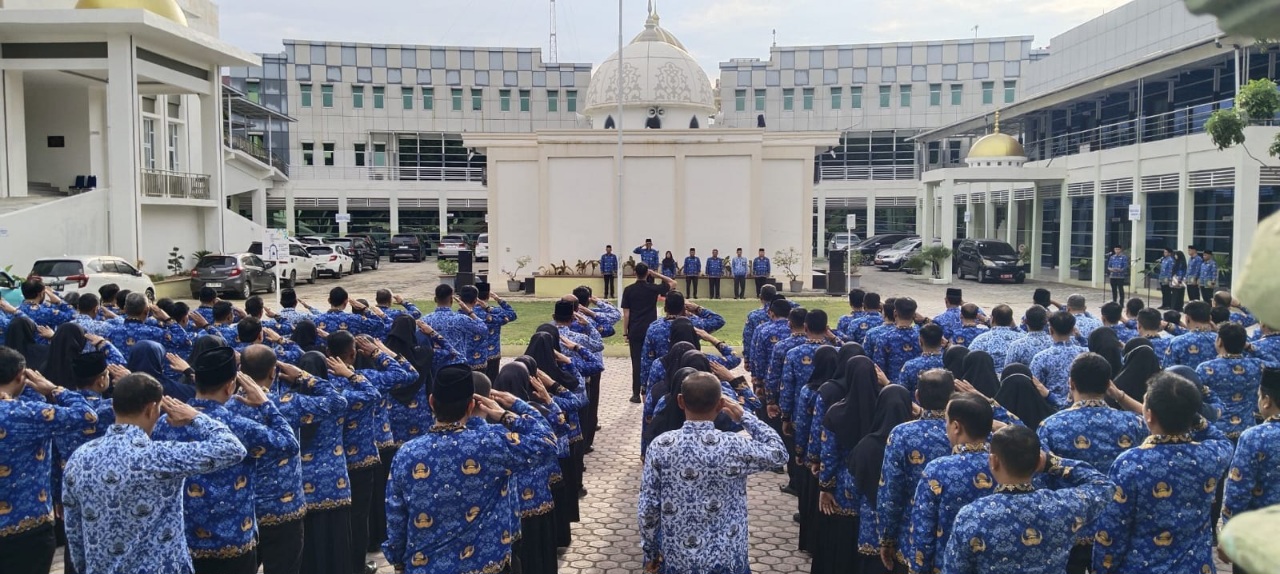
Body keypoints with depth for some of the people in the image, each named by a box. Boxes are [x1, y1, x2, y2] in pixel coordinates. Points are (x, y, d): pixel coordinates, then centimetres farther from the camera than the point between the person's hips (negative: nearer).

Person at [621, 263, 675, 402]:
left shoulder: (628, 290, -4)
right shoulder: (653, 288, -4)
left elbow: (626, 313, -5)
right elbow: (672, 283, 10)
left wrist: (625, 333, 2)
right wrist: (656, 274, 6)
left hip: (635, 331, 0)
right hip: (651, 330, 0)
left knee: (636, 362, 3)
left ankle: (636, 394, 3)